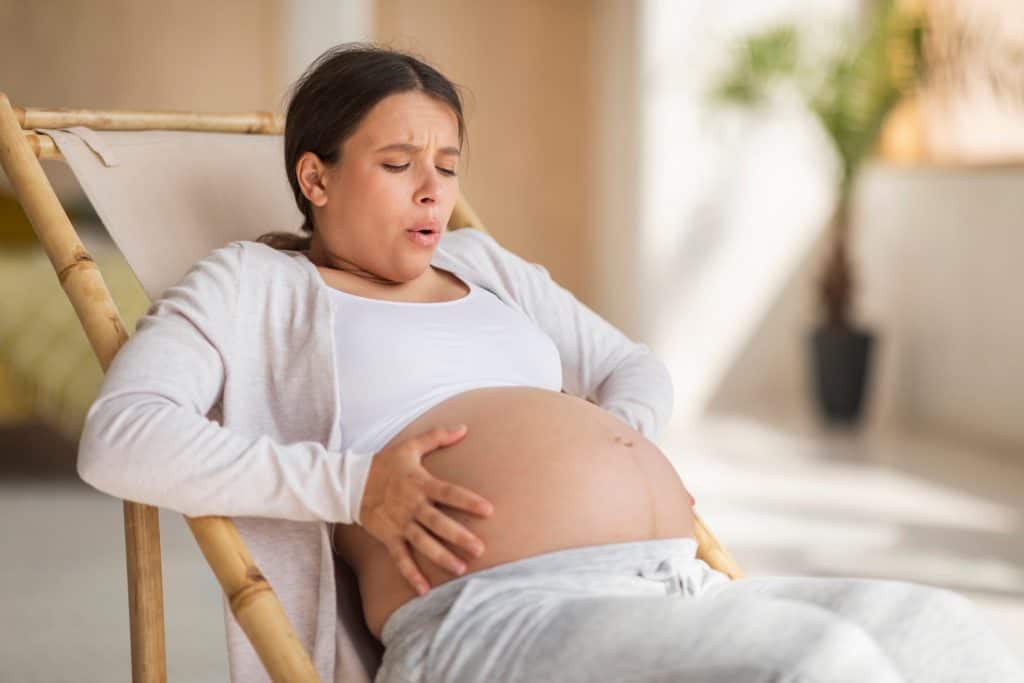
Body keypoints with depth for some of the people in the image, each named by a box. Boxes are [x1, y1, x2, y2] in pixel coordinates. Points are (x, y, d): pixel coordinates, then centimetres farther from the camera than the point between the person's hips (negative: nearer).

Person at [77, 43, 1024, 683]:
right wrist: (352, 485, -12)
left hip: (683, 595, 8)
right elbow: (121, 437, -3)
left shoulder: (484, 267, 30)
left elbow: (634, 367, 38)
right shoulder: (256, 284, 12)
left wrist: (625, 435, 12)